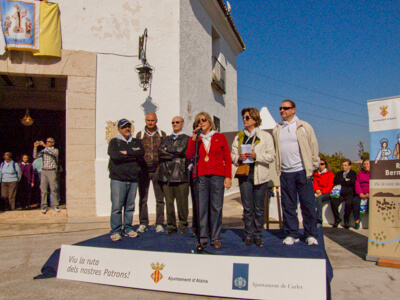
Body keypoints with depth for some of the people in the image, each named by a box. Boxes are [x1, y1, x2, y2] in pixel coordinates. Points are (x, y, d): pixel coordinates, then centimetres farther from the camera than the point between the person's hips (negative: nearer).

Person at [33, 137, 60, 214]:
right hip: (44, 171, 3)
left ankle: (55, 205, 4)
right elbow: (35, 156, 1)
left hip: (52, 171, -3)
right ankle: (44, 206, 3)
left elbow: (54, 153, -19)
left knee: (53, 189, -3)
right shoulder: (43, 151, 13)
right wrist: (35, 147, -9)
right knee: (43, 189, 0)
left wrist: (45, 145, -22)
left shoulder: (55, 150, 5)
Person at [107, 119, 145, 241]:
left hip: (133, 179, 4)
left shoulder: (136, 142, 18)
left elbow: (141, 153, -1)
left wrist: (126, 153, -8)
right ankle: (115, 231, 3)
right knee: (117, 206, -5)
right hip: (118, 179, -3)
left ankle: (128, 229, 17)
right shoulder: (114, 142, 8)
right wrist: (134, 155, -6)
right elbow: (115, 156, -12)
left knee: (130, 206, 6)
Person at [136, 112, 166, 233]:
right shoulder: (140, 135, 9)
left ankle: (159, 223, 10)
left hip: (157, 168, 0)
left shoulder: (162, 135, 9)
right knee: (142, 198, 2)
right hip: (144, 169, 0)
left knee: (160, 198, 1)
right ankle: (143, 223, 12)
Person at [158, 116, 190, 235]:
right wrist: (174, 154, -5)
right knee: (169, 202, 4)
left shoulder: (187, 139, 9)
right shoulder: (166, 139, 21)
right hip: (166, 175, 3)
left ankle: (183, 226, 12)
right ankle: (171, 226, 15)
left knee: (182, 202, -1)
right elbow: (160, 152, 4)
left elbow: (181, 150, -8)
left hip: (180, 175, -3)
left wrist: (167, 150, 3)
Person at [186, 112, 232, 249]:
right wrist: (194, 138, -3)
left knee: (216, 207, -2)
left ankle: (216, 238, 7)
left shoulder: (220, 137, 12)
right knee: (201, 208, -2)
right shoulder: (194, 139, 16)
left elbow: (227, 158, 8)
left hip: (217, 176, -1)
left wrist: (228, 176, 0)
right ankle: (202, 238, 7)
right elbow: (189, 155, 0)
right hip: (200, 176, 1)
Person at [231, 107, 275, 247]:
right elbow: (232, 155, 15)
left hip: (260, 175, -2)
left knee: (259, 207, 4)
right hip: (244, 174, 2)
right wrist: (238, 157, -7)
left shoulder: (265, 136, 4)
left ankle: (258, 235, 16)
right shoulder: (239, 137, 14)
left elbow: (271, 156, -1)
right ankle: (248, 235, 13)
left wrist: (256, 155, -15)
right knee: (247, 207, 3)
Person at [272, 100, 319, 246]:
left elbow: (313, 146, 7)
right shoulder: (277, 130, 12)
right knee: (288, 205, 6)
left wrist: (313, 165, 3)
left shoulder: (304, 127, 4)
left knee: (308, 204, 1)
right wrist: (278, 168, 8)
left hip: (302, 171, -2)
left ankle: (311, 235, 13)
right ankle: (291, 234, 16)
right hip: (285, 172, 3)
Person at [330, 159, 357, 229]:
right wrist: (345, 180, 0)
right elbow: (335, 181, 5)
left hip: (349, 193, -3)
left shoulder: (353, 173, 14)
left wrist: (341, 183, 0)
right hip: (339, 193, 3)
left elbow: (352, 182, -6)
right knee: (333, 201, -27)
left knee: (349, 203, -33)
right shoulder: (339, 174, 24)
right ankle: (337, 218, -8)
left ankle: (346, 220, -11)